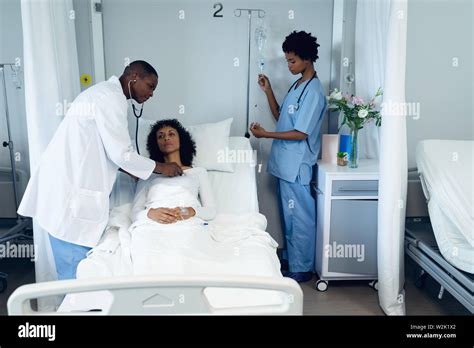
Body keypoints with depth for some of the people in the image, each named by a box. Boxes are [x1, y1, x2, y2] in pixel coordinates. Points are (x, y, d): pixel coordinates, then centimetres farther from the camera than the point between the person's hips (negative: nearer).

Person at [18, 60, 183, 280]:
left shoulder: (103, 92, 20)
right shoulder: (112, 97, -12)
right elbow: (121, 154, -16)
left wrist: (133, 171, 18)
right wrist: (161, 167, -3)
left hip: (65, 183, 10)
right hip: (70, 191, -10)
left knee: (73, 266, 18)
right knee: (78, 270, 0)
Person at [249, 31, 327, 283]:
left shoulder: (313, 91, -17)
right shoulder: (297, 85, 13)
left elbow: (301, 133, -21)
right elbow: (281, 117, 17)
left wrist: (266, 134, -18)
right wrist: (268, 91, 8)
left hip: (296, 166, -9)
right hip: (285, 163, 9)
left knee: (300, 217, 2)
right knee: (288, 214, 19)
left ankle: (302, 268, 16)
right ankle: (289, 257, 34)